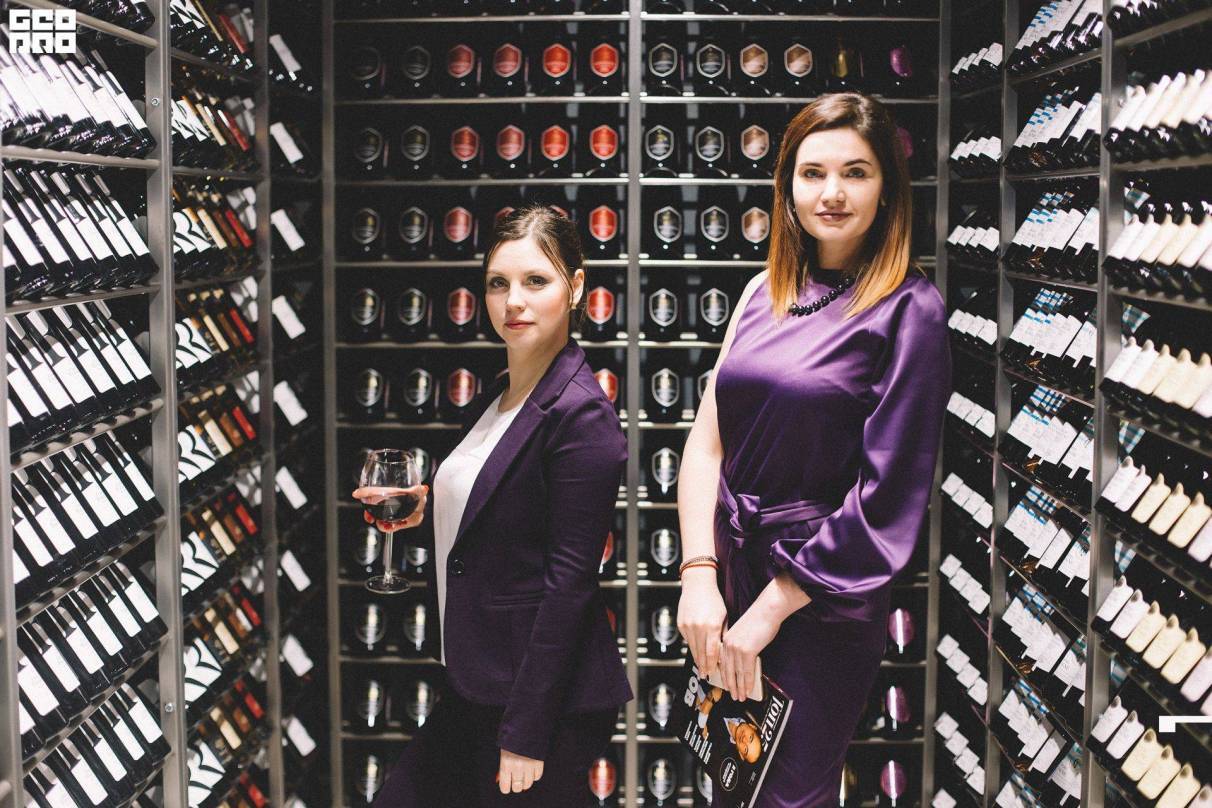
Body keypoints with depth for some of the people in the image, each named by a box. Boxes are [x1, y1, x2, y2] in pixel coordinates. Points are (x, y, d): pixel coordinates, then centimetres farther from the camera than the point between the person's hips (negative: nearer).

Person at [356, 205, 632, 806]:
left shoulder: (581, 416, -17)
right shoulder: (498, 397, 10)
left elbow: (569, 582, -20)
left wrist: (525, 735, -20)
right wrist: (426, 510, 4)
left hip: (552, 702, -9)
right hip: (478, 688, 9)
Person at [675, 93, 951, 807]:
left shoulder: (909, 310, -12)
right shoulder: (764, 293, 6)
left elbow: (887, 497, -16)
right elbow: (707, 441, 3)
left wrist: (771, 609, -14)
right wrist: (699, 574, -10)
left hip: (823, 603, -6)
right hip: (731, 581, 6)